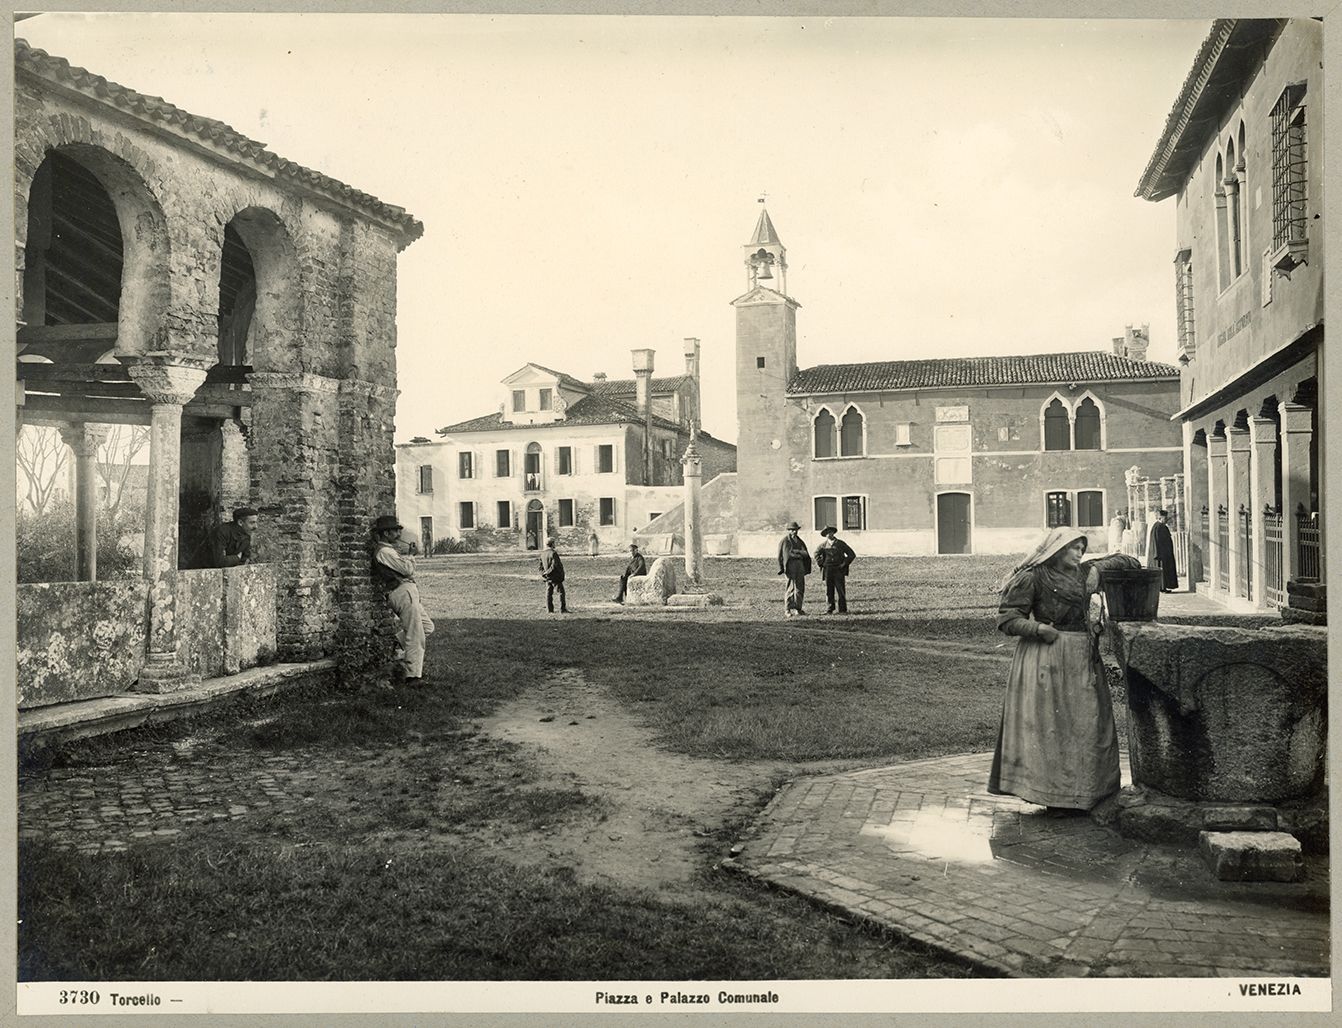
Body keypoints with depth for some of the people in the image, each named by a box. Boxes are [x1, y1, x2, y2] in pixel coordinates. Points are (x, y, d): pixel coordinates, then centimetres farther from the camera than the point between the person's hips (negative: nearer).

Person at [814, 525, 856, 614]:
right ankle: (830, 609, 10)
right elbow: (816, 553, 25)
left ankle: (842, 609, 2)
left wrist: (844, 563, -2)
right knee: (828, 590, 3)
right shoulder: (823, 545, 7)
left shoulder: (840, 544, 2)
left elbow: (852, 555, 4)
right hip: (827, 570, 2)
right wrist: (820, 563, 13)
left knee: (841, 590, -3)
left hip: (839, 570, -2)